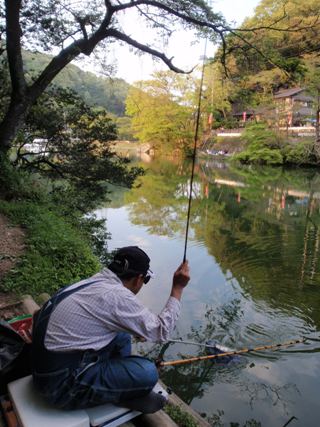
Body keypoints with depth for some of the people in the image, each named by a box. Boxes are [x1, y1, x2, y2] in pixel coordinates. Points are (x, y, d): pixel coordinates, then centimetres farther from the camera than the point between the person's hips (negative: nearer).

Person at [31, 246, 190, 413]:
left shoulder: (95, 281, 5)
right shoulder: (117, 295, -22)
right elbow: (161, 331, -11)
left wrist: (137, 329, 31)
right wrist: (177, 288, -6)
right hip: (62, 382, -9)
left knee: (122, 335, 15)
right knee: (147, 373, -16)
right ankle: (126, 395, 13)